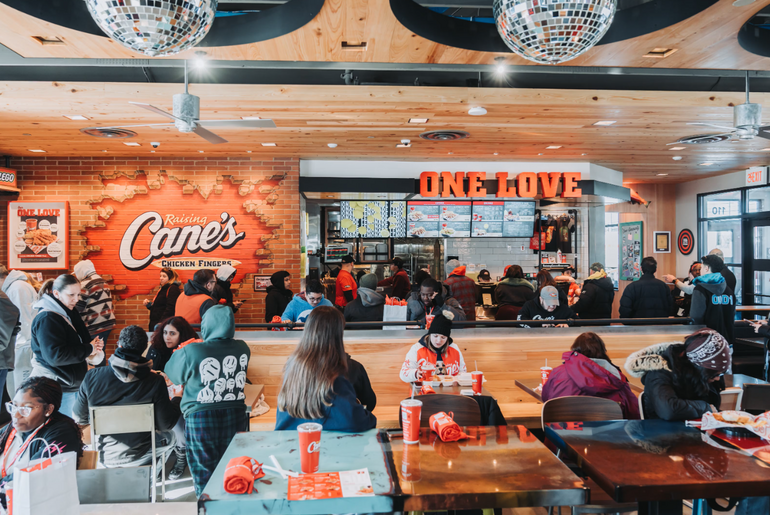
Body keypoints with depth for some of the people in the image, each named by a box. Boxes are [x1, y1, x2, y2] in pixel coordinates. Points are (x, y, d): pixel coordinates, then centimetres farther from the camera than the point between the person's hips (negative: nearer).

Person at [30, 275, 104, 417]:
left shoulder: (68, 314, 12)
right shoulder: (47, 319, -17)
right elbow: (55, 356, -25)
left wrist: (95, 346, 0)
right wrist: (89, 349, -17)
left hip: (72, 385, 9)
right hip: (57, 389, -9)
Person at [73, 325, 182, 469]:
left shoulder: (92, 377, -16)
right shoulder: (155, 382, -21)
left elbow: (79, 418, -2)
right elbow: (165, 424, -12)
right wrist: (178, 398, 5)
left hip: (107, 458, 3)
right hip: (142, 458, -2)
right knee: (171, 435, 26)